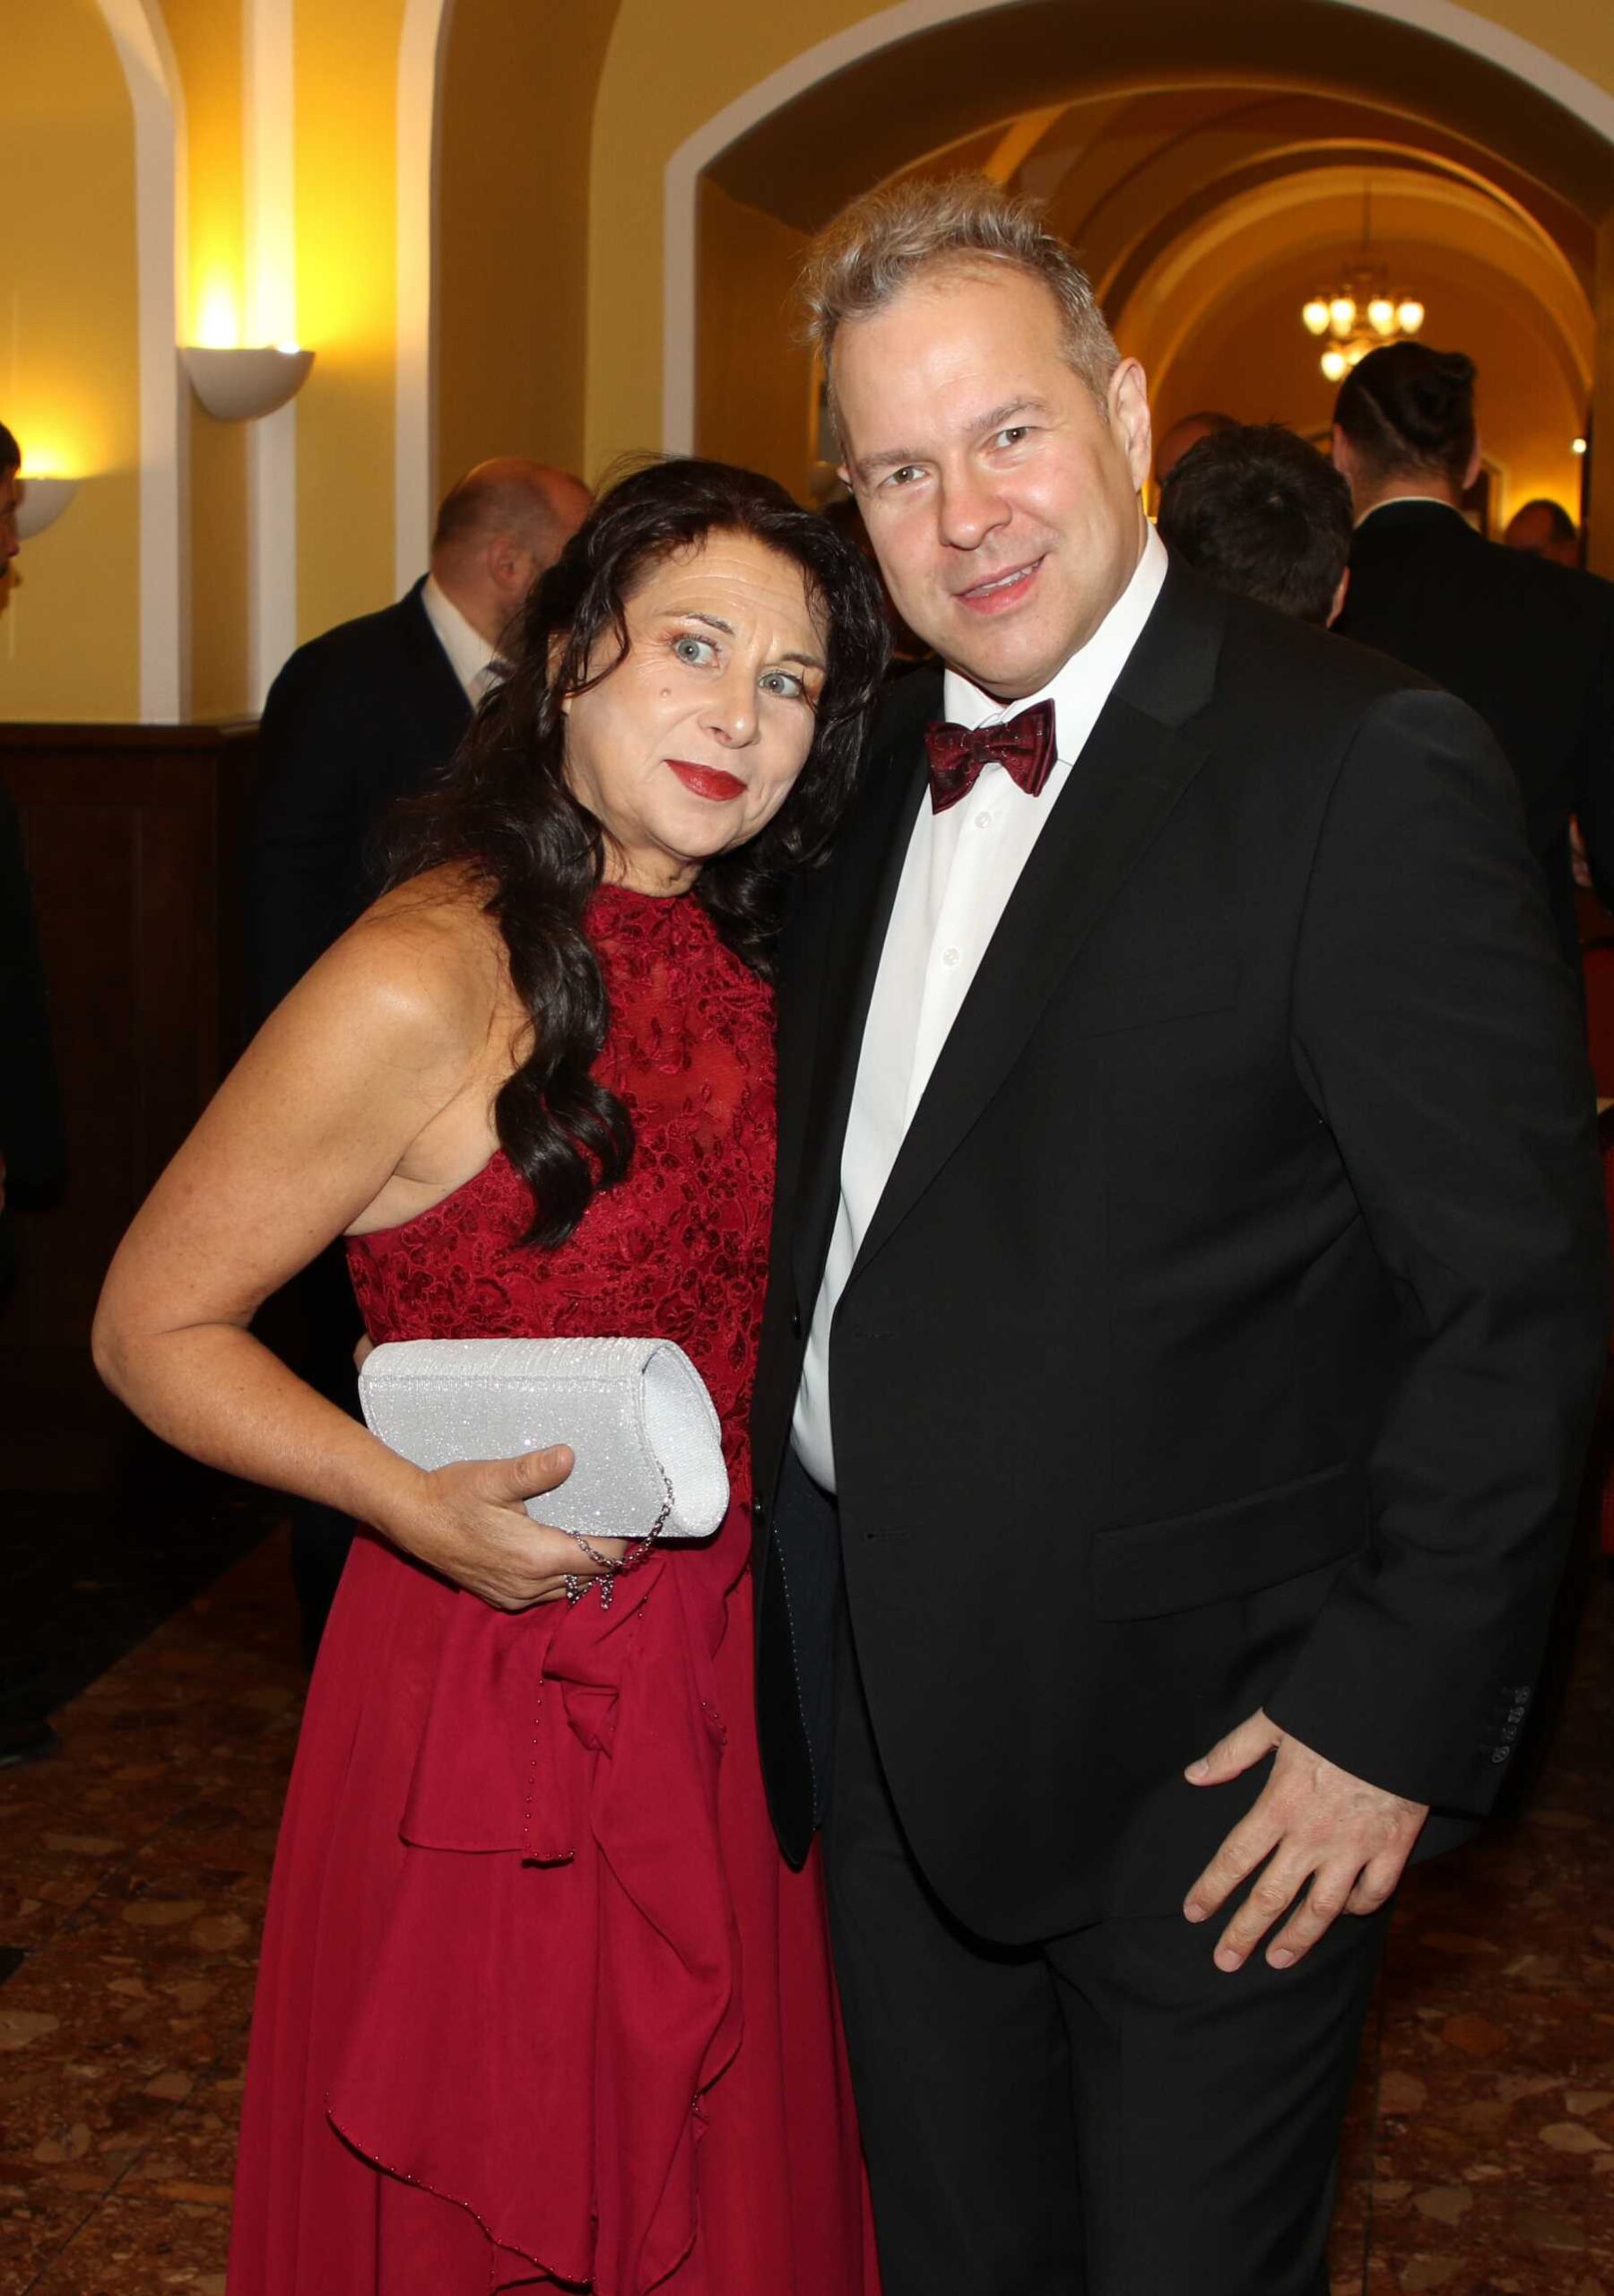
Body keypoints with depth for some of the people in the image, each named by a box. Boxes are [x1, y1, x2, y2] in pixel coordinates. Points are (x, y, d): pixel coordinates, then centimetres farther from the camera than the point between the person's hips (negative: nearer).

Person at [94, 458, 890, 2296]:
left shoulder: (737, 965, 5)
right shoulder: (428, 982, -18)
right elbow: (154, 1327, -14)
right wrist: (417, 1504, -26)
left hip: (728, 1693, 7)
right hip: (497, 1703, -7)